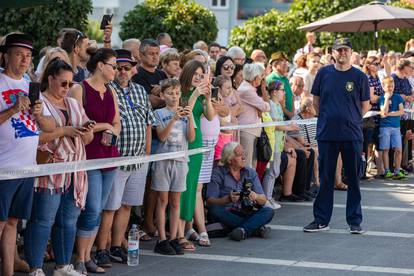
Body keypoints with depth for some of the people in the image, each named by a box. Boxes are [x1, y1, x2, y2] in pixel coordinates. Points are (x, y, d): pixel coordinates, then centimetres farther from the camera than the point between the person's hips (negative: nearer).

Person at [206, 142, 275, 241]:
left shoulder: (250, 172, 10)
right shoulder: (217, 173, -2)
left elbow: (263, 200, 4)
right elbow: (210, 202, -13)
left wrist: (256, 197, -20)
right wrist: (227, 199, -31)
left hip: (247, 214, 3)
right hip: (227, 215, -3)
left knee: (269, 211, -21)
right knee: (215, 210, -34)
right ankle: (256, 228, -30)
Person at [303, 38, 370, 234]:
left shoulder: (359, 76, 2)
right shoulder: (324, 73, 5)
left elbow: (365, 105, 9)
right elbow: (316, 101, 13)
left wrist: (351, 120, 4)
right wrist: (328, 119, 7)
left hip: (352, 135, -1)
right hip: (326, 134, 1)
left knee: (353, 179, 4)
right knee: (325, 178, 6)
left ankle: (355, 221, 11)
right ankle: (321, 220, 14)